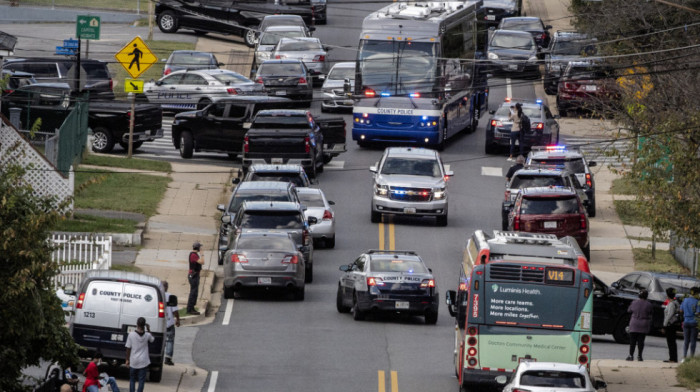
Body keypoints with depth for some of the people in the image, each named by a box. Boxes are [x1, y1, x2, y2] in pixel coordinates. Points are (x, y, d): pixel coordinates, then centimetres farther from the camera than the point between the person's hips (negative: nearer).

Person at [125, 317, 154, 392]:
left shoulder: (131, 335, -11)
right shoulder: (147, 335, -9)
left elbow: (128, 348, -5)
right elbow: (152, 339, 16)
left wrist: (127, 359, 5)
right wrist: (148, 330, 15)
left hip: (133, 361, 0)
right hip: (143, 362, 0)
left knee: (132, 379, 14)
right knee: (141, 380, 5)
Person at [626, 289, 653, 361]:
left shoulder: (634, 302, -5)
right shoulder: (648, 304, -7)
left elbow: (629, 310, 6)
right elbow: (651, 312, 6)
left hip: (634, 324, 0)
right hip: (644, 325, 0)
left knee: (632, 341, 4)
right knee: (641, 341, 5)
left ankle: (631, 355, 0)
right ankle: (639, 356, 5)